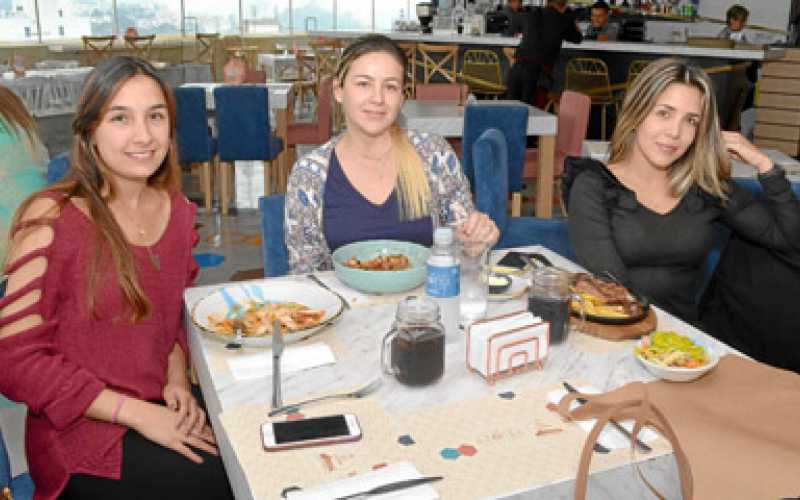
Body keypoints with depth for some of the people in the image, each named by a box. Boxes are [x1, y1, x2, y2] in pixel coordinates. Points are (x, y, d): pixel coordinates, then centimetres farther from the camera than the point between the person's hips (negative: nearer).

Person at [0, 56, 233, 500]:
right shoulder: (51, 221, -15)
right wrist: (138, 413, -18)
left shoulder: (178, 211, 3)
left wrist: (177, 381, -4)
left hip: (164, 410, 5)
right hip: (83, 435, -5)